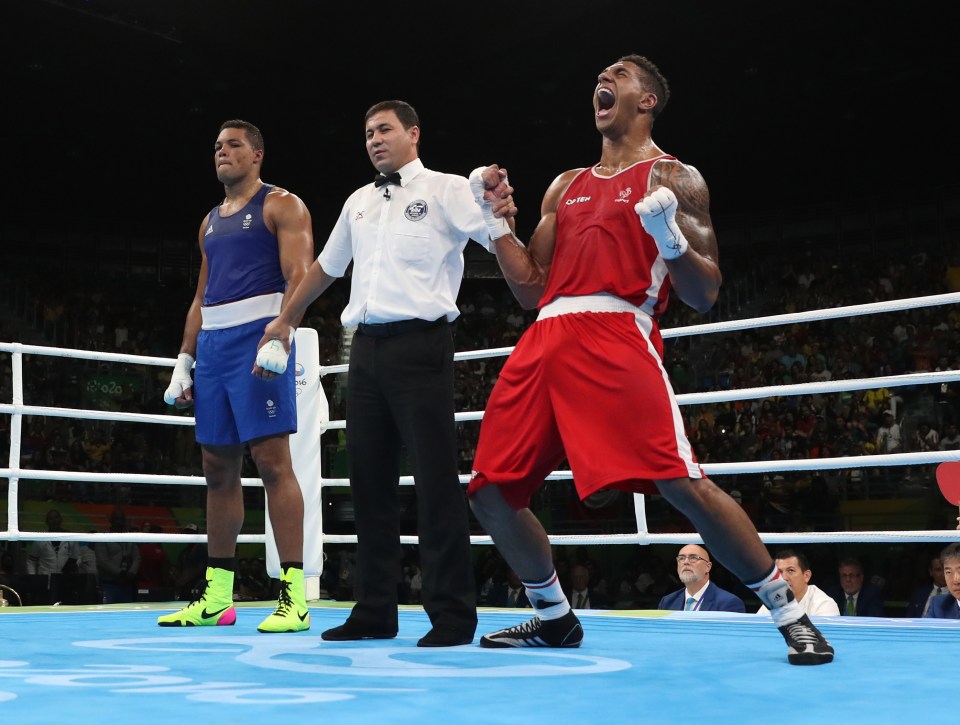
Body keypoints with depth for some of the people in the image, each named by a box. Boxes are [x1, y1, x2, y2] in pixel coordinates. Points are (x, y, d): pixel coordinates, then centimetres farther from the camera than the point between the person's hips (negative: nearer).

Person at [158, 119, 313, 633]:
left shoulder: (281, 206, 2)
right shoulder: (210, 221, 24)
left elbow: (299, 277, -11)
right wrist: (183, 362, 17)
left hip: (258, 339, -8)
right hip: (212, 343, 8)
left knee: (272, 462, -12)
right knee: (218, 470, 8)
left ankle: (294, 594, -11)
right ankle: (216, 596, 14)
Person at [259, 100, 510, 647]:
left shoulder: (447, 190, 2)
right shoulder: (359, 202, 20)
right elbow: (326, 267, 31)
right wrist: (286, 320, 36)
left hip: (420, 344, -6)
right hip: (367, 348, 7)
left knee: (436, 478, -7)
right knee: (370, 478, 7)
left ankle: (453, 616, -1)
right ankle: (376, 612, 15)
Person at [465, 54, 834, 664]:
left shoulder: (674, 178, 9)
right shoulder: (565, 186, 26)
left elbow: (705, 295, 1)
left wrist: (669, 238, -16)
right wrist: (498, 219, 15)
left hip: (617, 334, -6)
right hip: (545, 340, 6)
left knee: (683, 483, -19)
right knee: (492, 487, 4)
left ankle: (790, 615, -3)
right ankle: (556, 618, 23)